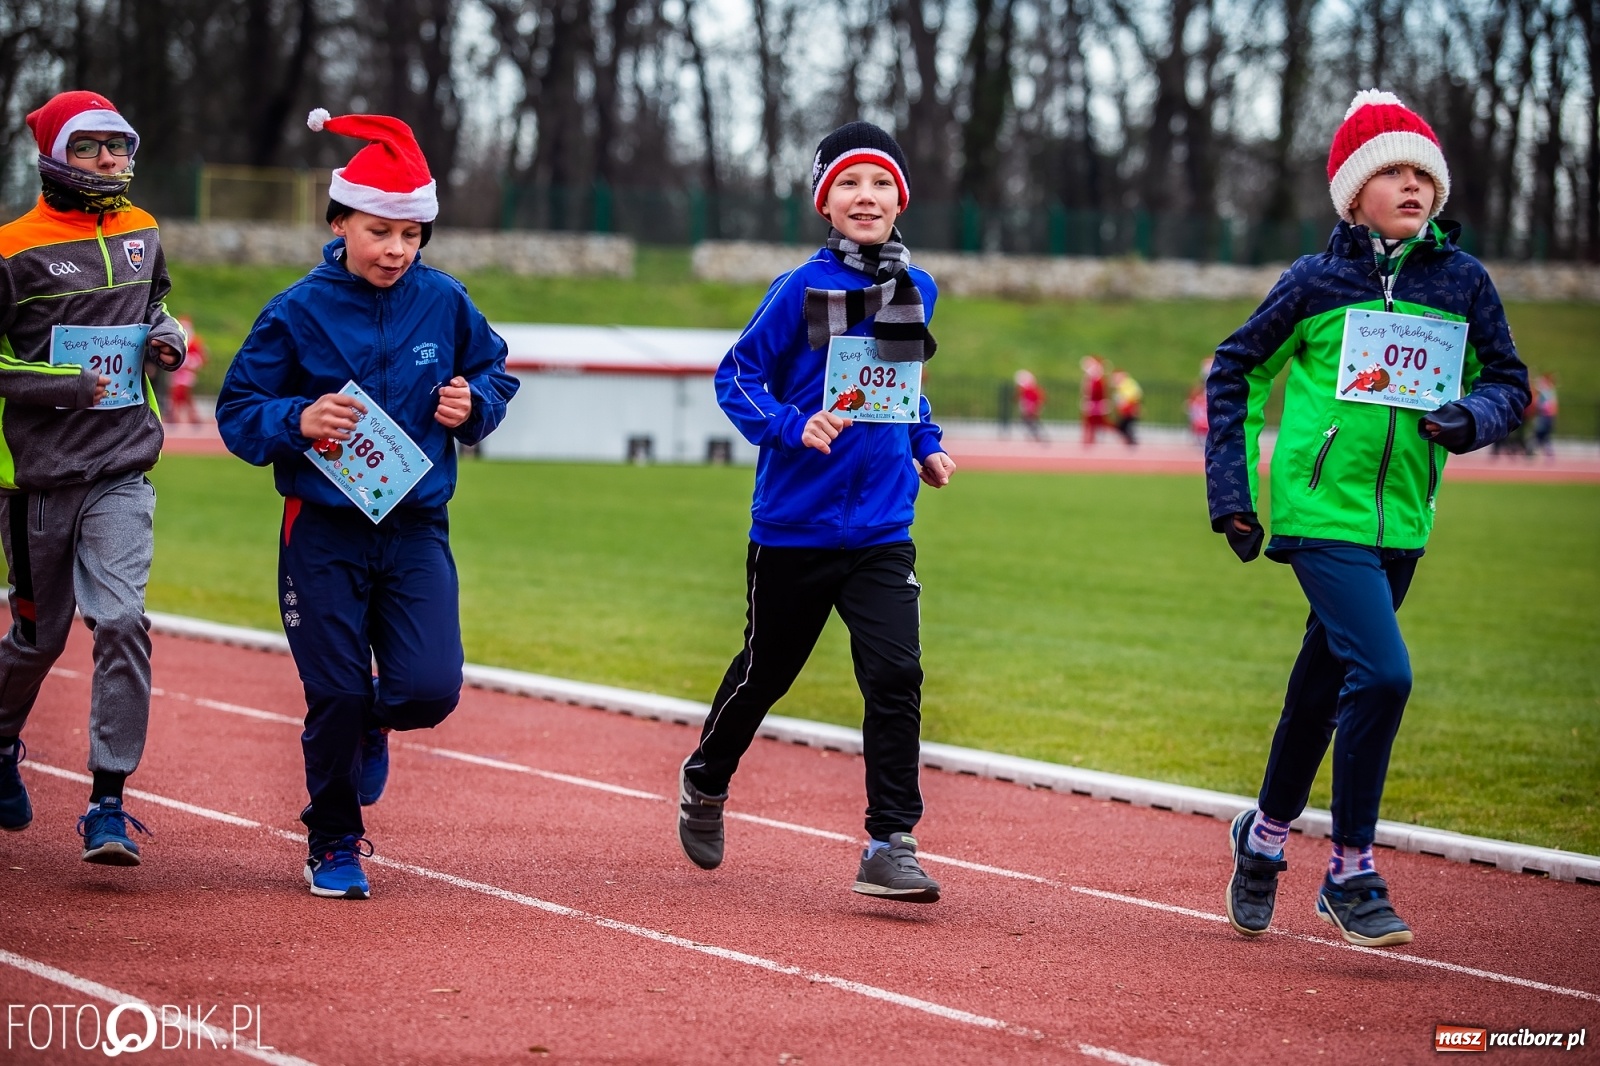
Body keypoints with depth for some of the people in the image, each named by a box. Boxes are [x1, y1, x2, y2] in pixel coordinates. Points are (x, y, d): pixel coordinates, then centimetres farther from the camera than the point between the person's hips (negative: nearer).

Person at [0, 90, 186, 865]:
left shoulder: (141, 233, 8)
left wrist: (167, 338, 5)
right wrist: (65, 387, -19)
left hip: (121, 473, 3)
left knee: (121, 622, -14)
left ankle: (108, 806, -11)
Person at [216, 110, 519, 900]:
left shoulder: (443, 302, -1)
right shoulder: (299, 311, -7)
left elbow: (495, 373, 14)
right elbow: (237, 412, -3)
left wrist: (472, 405, -8)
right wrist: (297, 420, -23)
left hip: (417, 529, 2)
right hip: (324, 531, -2)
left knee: (430, 689, -11)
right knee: (336, 696, 0)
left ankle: (369, 725, 27)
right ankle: (334, 843, 23)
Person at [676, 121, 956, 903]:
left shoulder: (917, 289, 5)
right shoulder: (802, 290, -10)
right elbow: (736, 376, -8)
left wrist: (927, 447, 12)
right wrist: (793, 427, -23)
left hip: (882, 532, 3)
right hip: (793, 525, -2)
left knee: (895, 675, -14)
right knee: (764, 672, 14)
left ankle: (890, 847, -10)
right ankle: (705, 780, 42)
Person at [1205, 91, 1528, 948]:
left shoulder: (1462, 281, 3)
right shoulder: (1316, 281, -4)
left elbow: (1509, 383, 12)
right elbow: (1236, 370, 7)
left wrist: (1470, 418, -11)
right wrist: (1230, 492, 2)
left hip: (1402, 520, 4)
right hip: (1320, 510, -4)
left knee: (1323, 688, 16)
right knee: (1381, 674, -19)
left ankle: (1265, 836, 38)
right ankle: (1351, 874, -7)